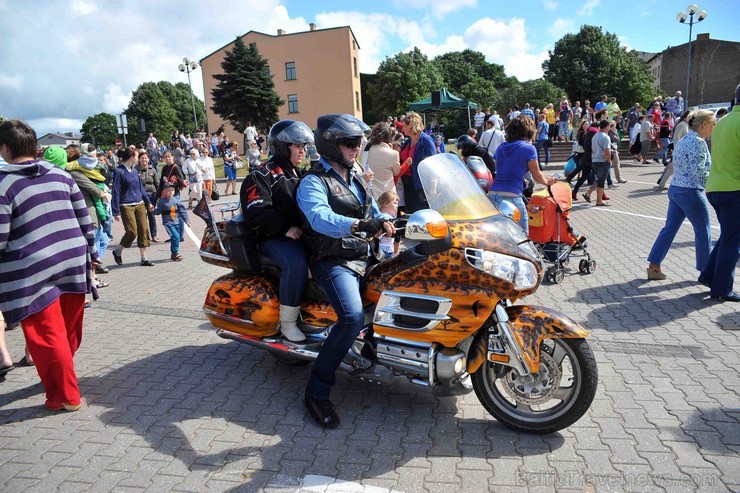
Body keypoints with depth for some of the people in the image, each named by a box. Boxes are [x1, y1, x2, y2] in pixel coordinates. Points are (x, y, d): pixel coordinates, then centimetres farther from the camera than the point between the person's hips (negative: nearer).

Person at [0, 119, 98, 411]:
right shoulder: (60, 174, 6)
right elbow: (84, 218, 8)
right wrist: (91, 253, 16)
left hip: (32, 270, -5)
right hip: (73, 260, 6)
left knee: (47, 335, 6)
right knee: (68, 330, 19)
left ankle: (66, 397, 15)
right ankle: (60, 376, 41)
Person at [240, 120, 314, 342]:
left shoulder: (299, 173, 22)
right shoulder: (263, 175, -5)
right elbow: (256, 212, -16)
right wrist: (285, 228, -22)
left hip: (302, 232, 8)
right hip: (274, 237, -8)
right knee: (296, 264, -33)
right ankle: (287, 323, -17)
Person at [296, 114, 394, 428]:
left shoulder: (355, 179, 19)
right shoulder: (313, 182, -9)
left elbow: (373, 212, 21)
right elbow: (320, 218, -30)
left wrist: (385, 222, 0)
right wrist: (358, 225, -46)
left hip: (363, 257, 9)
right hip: (332, 261, -8)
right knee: (353, 318, -29)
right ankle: (316, 392, -17)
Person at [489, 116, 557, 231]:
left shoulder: (500, 148, 17)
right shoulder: (528, 149, 0)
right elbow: (537, 176, 9)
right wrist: (547, 182, 32)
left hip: (492, 195, 6)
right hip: (512, 197, -6)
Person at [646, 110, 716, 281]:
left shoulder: (683, 140, 13)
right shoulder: (698, 142, -15)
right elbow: (698, 171, -21)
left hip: (675, 189, 9)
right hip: (690, 193, -9)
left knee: (669, 228, 10)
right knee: (703, 232, 7)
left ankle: (654, 266, 9)